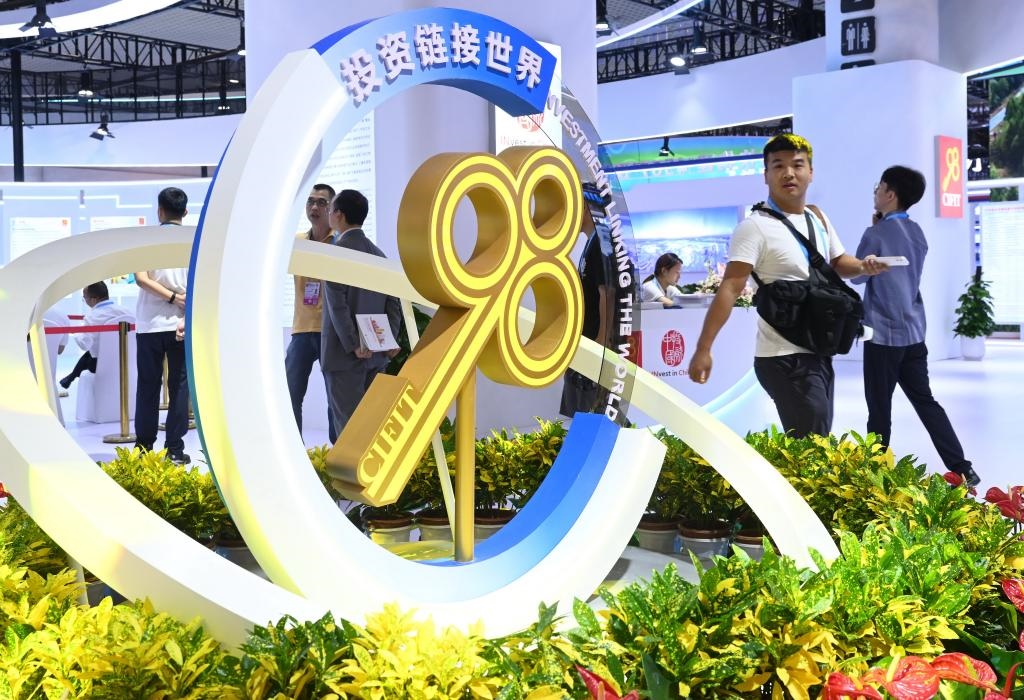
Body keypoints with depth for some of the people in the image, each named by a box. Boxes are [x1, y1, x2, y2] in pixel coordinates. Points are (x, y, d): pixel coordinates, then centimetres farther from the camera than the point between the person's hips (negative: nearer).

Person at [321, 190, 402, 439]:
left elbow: (337, 303, -16)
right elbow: (394, 304, 10)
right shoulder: (378, 254, 13)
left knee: (348, 425, -6)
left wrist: (353, 346, -15)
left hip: (343, 353, -7)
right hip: (375, 353, 7)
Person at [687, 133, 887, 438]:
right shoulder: (755, 227, -15)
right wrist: (703, 349, -29)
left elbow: (837, 261, 24)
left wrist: (863, 266, 0)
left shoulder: (818, 218, 9)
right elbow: (730, 288, -22)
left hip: (818, 353, 8)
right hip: (785, 358, -8)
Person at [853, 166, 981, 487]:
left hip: (883, 333, -7)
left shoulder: (876, 234, -13)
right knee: (925, 401, 11)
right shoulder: (916, 232, 10)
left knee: (879, 408, 2)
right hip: (914, 332, 7)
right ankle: (961, 469, 7)